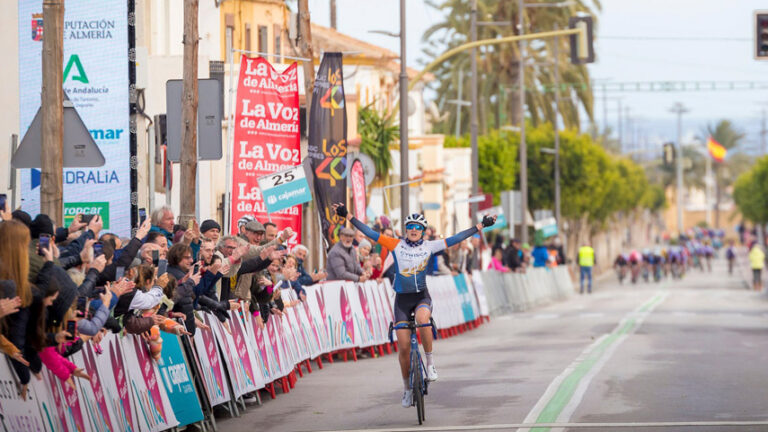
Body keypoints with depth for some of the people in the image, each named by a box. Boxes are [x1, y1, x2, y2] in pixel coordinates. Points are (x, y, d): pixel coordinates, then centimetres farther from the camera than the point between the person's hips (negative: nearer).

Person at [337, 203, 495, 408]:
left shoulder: (430, 246, -2)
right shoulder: (396, 245, -4)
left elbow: (455, 239, 0)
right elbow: (370, 233, -6)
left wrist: (481, 225, -1)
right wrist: (347, 216, -12)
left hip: (422, 296, -1)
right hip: (402, 298, 1)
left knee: (422, 318, -36)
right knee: (403, 347, -2)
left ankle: (429, 361, -19)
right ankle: (407, 388, 16)